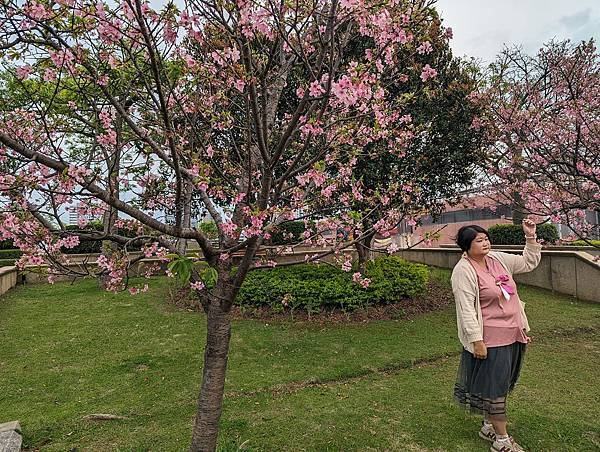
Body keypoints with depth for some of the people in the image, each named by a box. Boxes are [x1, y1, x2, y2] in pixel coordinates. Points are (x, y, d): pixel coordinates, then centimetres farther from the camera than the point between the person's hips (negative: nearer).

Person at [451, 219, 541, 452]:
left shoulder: (498, 259, 6)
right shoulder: (464, 271, -17)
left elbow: (529, 262, 17)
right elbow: (466, 309, -20)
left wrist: (530, 237, 6)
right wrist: (477, 340, -22)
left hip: (512, 336, 8)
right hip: (489, 340, -8)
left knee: (501, 385, 19)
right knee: (493, 387, 3)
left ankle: (488, 427, 37)